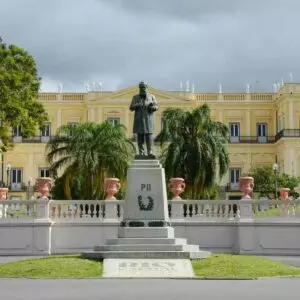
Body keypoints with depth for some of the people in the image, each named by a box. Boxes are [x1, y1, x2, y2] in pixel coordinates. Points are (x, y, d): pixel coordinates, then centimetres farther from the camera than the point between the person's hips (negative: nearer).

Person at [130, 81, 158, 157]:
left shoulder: (151, 97, 7)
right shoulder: (135, 97, 8)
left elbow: (156, 107, 8)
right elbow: (131, 108, 5)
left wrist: (153, 107, -15)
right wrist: (136, 106, -16)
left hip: (148, 119, 0)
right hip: (139, 119, 0)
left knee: (149, 135, -8)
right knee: (140, 136, -1)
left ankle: (150, 152, -11)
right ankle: (141, 152, 3)